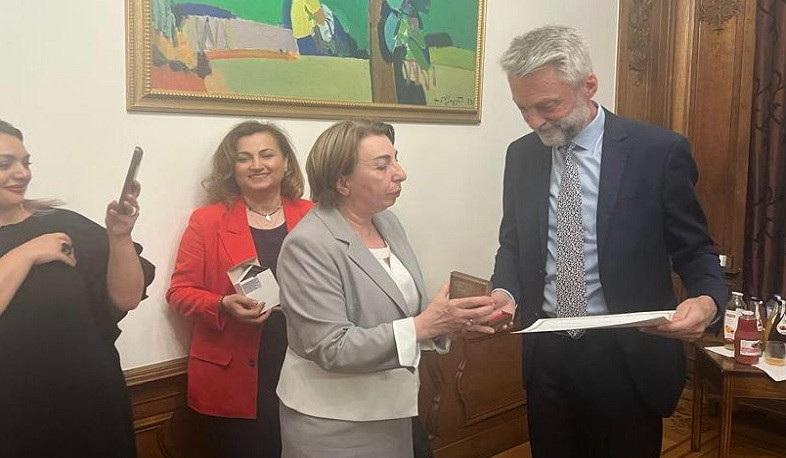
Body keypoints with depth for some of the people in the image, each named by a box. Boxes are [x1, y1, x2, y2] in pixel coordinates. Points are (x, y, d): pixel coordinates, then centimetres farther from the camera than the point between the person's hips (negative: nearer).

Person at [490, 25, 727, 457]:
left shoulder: (660, 151, -9)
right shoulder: (521, 154, 3)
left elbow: (694, 250, -3)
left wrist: (707, 300, -23)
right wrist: (505, 291, -10)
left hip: (627, 357, -3)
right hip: (546, 353, 4)